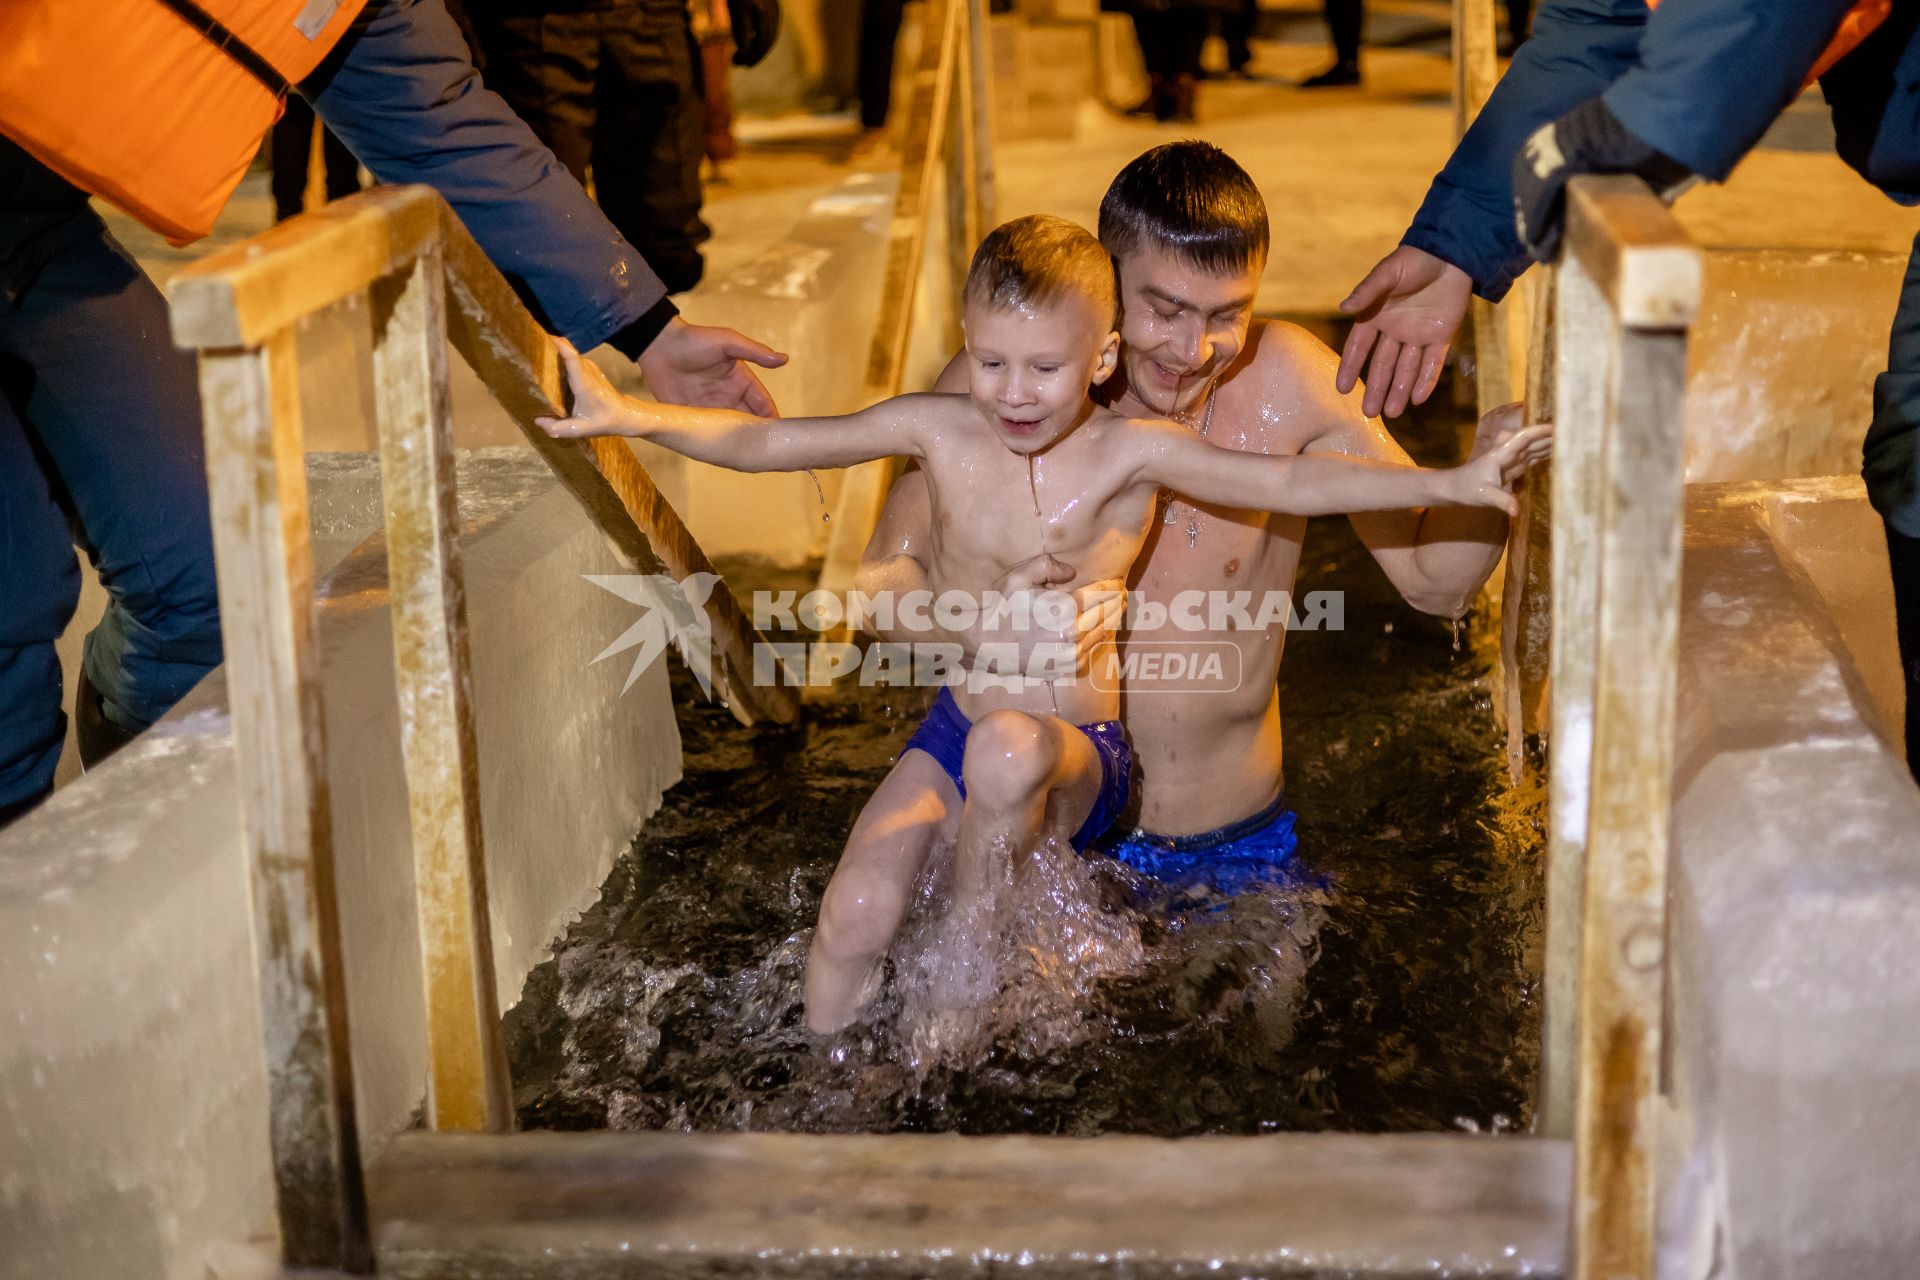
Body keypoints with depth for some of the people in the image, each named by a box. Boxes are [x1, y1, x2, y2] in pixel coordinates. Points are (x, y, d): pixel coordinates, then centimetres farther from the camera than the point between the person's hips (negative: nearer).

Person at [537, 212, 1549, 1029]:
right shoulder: (938, 431, -3)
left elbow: (1294, 483, -19)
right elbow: (767, 442, -3)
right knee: (856, 913, -23)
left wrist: (1450, 483, -29)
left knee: (1005, 747, -38)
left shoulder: (1128, 453, -11)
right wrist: (633, 418, -16)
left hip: (1077, 751, -2)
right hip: (953, 733, 3)